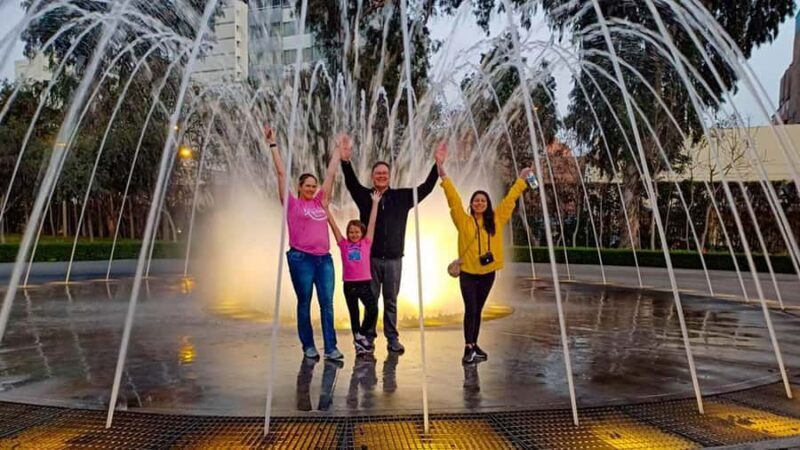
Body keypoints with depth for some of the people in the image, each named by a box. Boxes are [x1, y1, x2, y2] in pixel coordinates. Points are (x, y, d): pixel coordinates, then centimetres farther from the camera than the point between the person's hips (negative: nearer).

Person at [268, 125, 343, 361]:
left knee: (327, 303, 2)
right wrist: (273, 144, 1)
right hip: (301, 258, -4)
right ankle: (308, 346, 18)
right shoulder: (292, 204, 3)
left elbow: (331, 174, 18)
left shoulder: (319, 202, 14)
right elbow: (281, 173, 1)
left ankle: (331, 347, 6)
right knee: (305, 303, 6)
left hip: (324, 258, 4)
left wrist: (338, 150, 22)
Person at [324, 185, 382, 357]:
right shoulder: (344, 244, 4)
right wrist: (325, 207, -2)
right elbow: (333, 225, 2)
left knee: (373, 309, -14)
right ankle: (358, 342, 22)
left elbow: (372, 223, 2)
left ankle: (364, 335, 8)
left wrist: (375, 203, 1)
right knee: (354, 315, 9)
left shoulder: (366, 243, 3)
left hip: (365, 283, -1)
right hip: (349, 284, 1)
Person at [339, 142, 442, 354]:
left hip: (393, 259, 1)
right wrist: (346, 161, -27)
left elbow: (426, 187, 3)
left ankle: (393, 339, 18)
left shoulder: (402, 197, 6)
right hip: (370, 257, -1)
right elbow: (351, 182, -12)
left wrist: (437, 165, -4)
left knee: (391, 301, 9)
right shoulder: (364, 195, 3)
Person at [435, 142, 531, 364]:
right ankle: (468, 348, -4)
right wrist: (441, 167, -21)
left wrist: (521, 179, 22)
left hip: (488, 272, 4)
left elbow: (509, 199, 14)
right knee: (470, 309, -7)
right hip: (468, 273, -3)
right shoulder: (464, 220, -5)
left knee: (478, 310, 13)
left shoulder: (496, 220, 4)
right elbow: (453, 198, -13)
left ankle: (474, 345, 23)